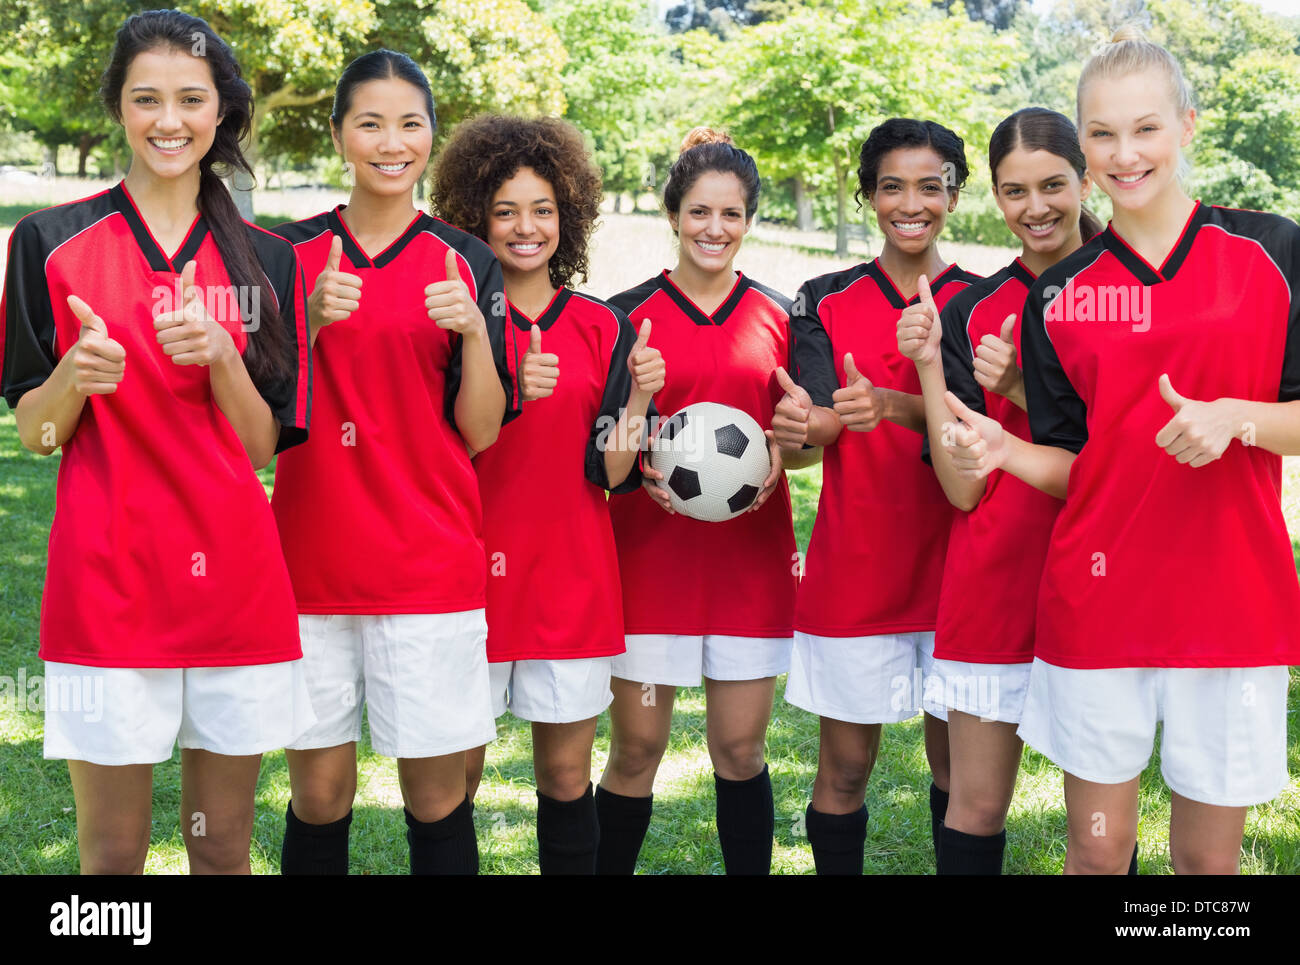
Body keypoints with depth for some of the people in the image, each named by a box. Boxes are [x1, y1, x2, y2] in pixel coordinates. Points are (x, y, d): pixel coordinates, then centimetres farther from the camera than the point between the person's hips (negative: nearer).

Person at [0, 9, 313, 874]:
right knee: (112, 852, 5)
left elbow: (263, 446, 4)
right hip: (107, 579, -2)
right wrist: (73, 379, -18)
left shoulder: (267, 260, 7)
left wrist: (217, 355, -14)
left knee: (224, 850, 11)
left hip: (235, 575, 2)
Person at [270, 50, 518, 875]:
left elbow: (480, 431, 0)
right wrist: (313, 320, -14)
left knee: (438, 796, 3)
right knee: (319, 792, 6)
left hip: (430, 566, 0)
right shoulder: (294, 253, 5)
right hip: (312, 560, 1)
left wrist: (474, 331, -16)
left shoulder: (467, 263, 3)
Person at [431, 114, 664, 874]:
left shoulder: (602, 327, 5)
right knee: (453, 775, 4)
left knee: (567, 776, 8)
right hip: (471, 574, -2)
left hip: (573, 578, 2)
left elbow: (609, 474, 2)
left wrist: (639, 397, -14)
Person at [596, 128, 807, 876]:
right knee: (637, 750, 1)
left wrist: (776, 457, -8)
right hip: (650, 554, -1)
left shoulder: (778, 316, 7)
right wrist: (642, 468, -16)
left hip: (751, 554, 2)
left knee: (741, 750, 5)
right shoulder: (629, 314, 2)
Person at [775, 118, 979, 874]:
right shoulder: (827, 302, 5)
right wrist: (799, 421, -33)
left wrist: (890, 405, -32)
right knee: (846, 763, 4)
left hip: (954, 558, 0)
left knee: (958, 760, 7)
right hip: (853, 563, 0)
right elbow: (820, 422, -9)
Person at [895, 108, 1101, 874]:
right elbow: (964, 488, -2)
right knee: (976, 809, 6)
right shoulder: (973, 314, 4)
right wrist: (929, 367, -12)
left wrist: (1022, 393, -17)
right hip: (995, 580, 1)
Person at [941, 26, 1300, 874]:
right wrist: (1002, 449, -12)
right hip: (1098, 604, 1)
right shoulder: (1060, 296, 5)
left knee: (1208, 855, 9)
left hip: (1232, 601, -1)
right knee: (1097, 850, 10)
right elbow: (1072, 467, 7)